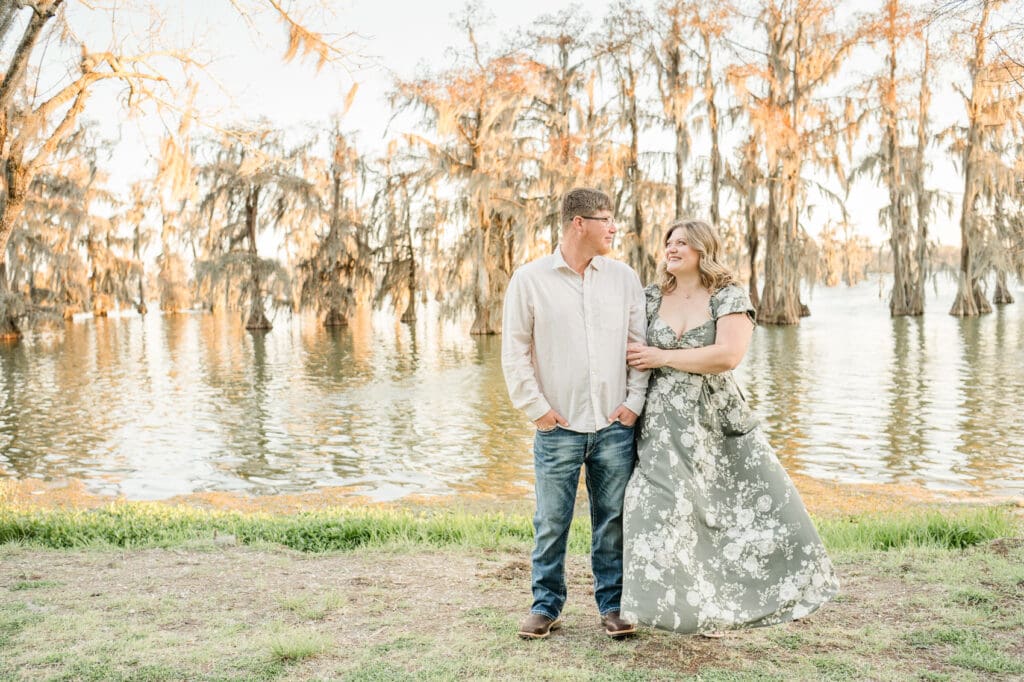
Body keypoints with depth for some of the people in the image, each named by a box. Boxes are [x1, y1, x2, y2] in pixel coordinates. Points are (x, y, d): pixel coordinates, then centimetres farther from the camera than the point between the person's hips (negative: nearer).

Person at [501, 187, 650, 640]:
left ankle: (613, 605, 22)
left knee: (613, 520, 9)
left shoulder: (624, 277, 7)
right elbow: (515, 351, 0)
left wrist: (634, 401, 1)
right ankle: (546, 606, 20)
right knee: (551, 522, 4)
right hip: (558, 428, -2)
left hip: (615, 426, 2)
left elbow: (641, 343, 9)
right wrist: (536, 408, -5)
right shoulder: (530, 279, 0)